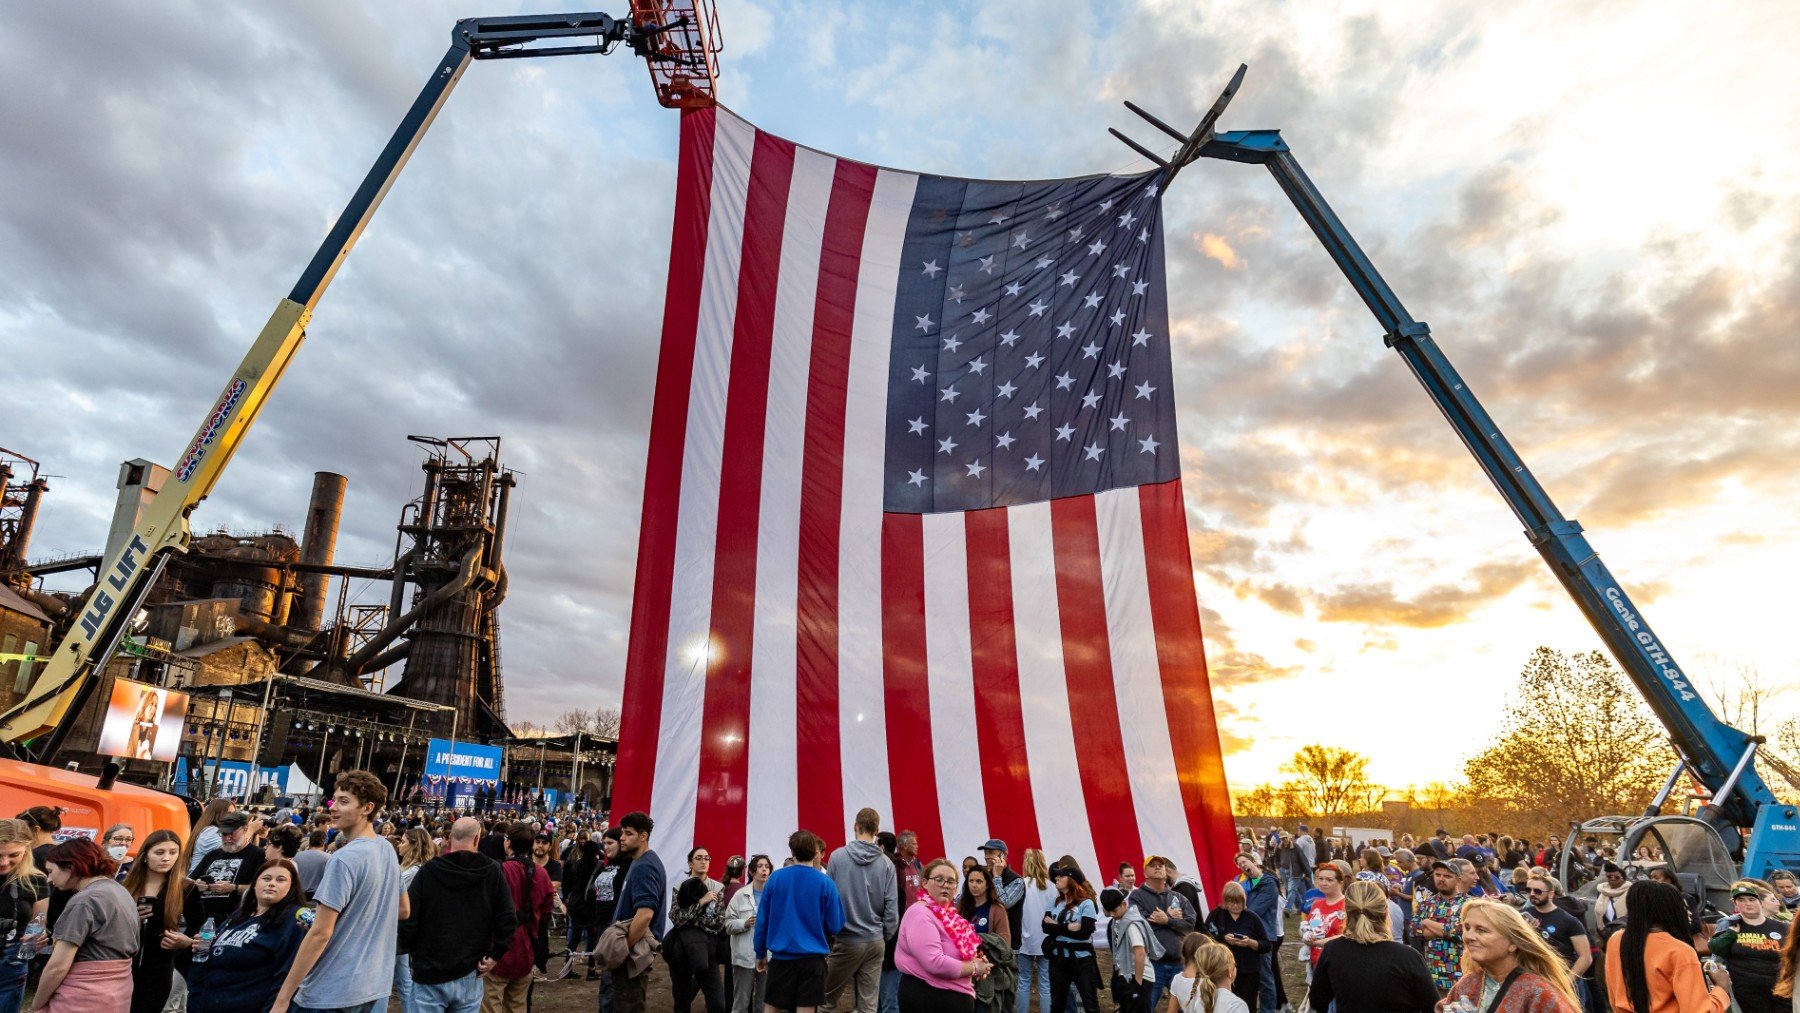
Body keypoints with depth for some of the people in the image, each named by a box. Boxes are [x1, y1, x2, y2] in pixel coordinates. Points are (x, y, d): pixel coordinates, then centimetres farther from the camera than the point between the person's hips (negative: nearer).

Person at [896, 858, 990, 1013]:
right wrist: (973, 968, -16)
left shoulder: (947, 914, 11)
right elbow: (935, 963, -29)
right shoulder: (920, 913, -19)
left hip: (953, 997, 10)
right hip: (929, 999, -10)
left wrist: (976, 962, 1)